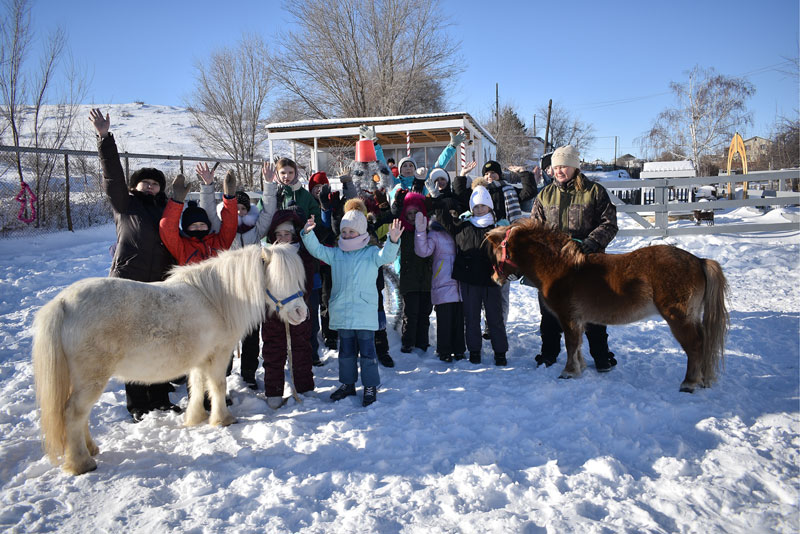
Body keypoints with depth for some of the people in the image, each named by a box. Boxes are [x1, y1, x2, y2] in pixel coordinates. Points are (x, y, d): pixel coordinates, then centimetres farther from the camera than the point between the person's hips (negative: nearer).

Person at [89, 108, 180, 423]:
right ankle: (138, 406, 10)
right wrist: (105, 138, -16)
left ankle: (160, 399, 21)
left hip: (160, 286, 4)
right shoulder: (124, 204, 5)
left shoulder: (166, 210, 17)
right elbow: (112, 174, -8)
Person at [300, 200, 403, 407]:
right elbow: (317, 250, 5)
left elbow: (386, 256, -17)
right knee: (346, 351, 14)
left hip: (365, 313, -4)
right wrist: (308, 234, -13)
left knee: (367, 350, 2)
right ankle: (347, 384, 29)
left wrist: (393, 242, -37)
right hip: (342, 312, 4)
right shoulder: (336, 254, 11)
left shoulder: (371, 253, 0)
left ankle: (371, 386, 15)